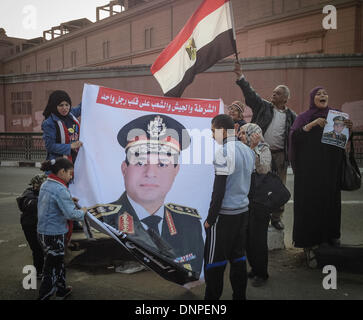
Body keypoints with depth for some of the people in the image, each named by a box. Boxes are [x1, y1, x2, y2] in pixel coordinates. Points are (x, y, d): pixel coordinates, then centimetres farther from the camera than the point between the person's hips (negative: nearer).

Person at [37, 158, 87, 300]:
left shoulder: (45, 185, 5)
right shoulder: (60, 189, -23)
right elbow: (71, 214, -25)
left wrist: (69, 200, 6)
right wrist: (82, 212, -6)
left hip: (43, 231, 9)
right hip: (54, 234, -9)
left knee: (59, 262, 25)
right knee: (52, 268, 5)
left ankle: (61, 289, 41)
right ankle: (44, 296, 16)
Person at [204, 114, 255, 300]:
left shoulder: (224, 152, -16)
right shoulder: (248, 151, 9)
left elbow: (219, 190, -18)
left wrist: (210, 218, -12)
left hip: (224, 214, -8)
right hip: (243, 211, 8)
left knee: (214, 260, 3)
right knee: (238, 257, 16)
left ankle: (212, 297, 12)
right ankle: (240, 296, 25)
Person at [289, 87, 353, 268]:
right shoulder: (304, 117, 2)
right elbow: (293, 136, -13)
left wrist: (347, 129, -5)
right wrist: (312, 124, -21)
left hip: (330, 169, 4)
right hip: (309, 169, -4)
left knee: (330, 201, 8)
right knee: (310, 204, -4)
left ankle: (329, 236, 27)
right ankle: (308, 245, 3)